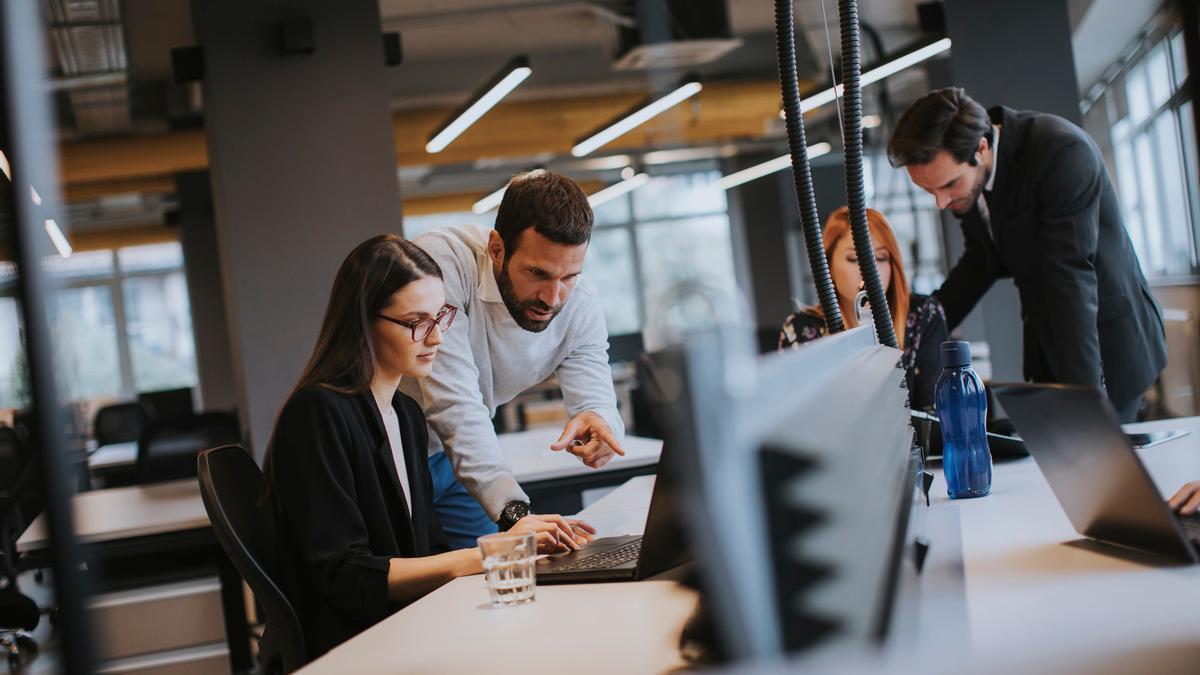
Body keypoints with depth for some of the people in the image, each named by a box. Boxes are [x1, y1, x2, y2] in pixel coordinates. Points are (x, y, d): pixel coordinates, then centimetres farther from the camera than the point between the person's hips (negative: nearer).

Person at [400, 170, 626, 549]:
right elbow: (455, 406, -37)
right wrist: (515, 514, -47)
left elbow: (596, 399, -18)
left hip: (450, 458, 5)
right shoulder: (442, 264, -31)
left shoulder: (581, 304, -13)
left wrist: (598, 422, -44)